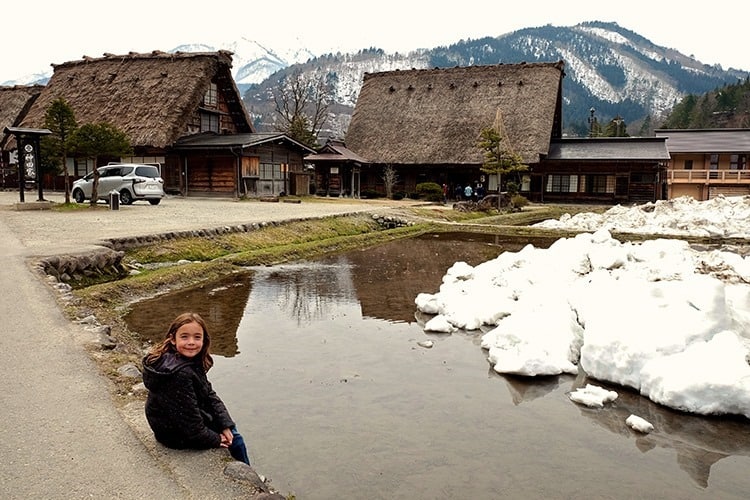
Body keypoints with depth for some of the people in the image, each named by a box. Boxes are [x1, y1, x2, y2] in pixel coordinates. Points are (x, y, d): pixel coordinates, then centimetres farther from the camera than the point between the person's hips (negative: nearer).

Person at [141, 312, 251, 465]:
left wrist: (225, 425, -5)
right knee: (235, 440, 3)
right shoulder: (180, 374, -33)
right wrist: (215, 440, -14)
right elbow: (190, 422, -28)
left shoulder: (192, 361, -5)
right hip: (177, 435, -9)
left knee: (232, 433, 18)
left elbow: (209, 394, 1)